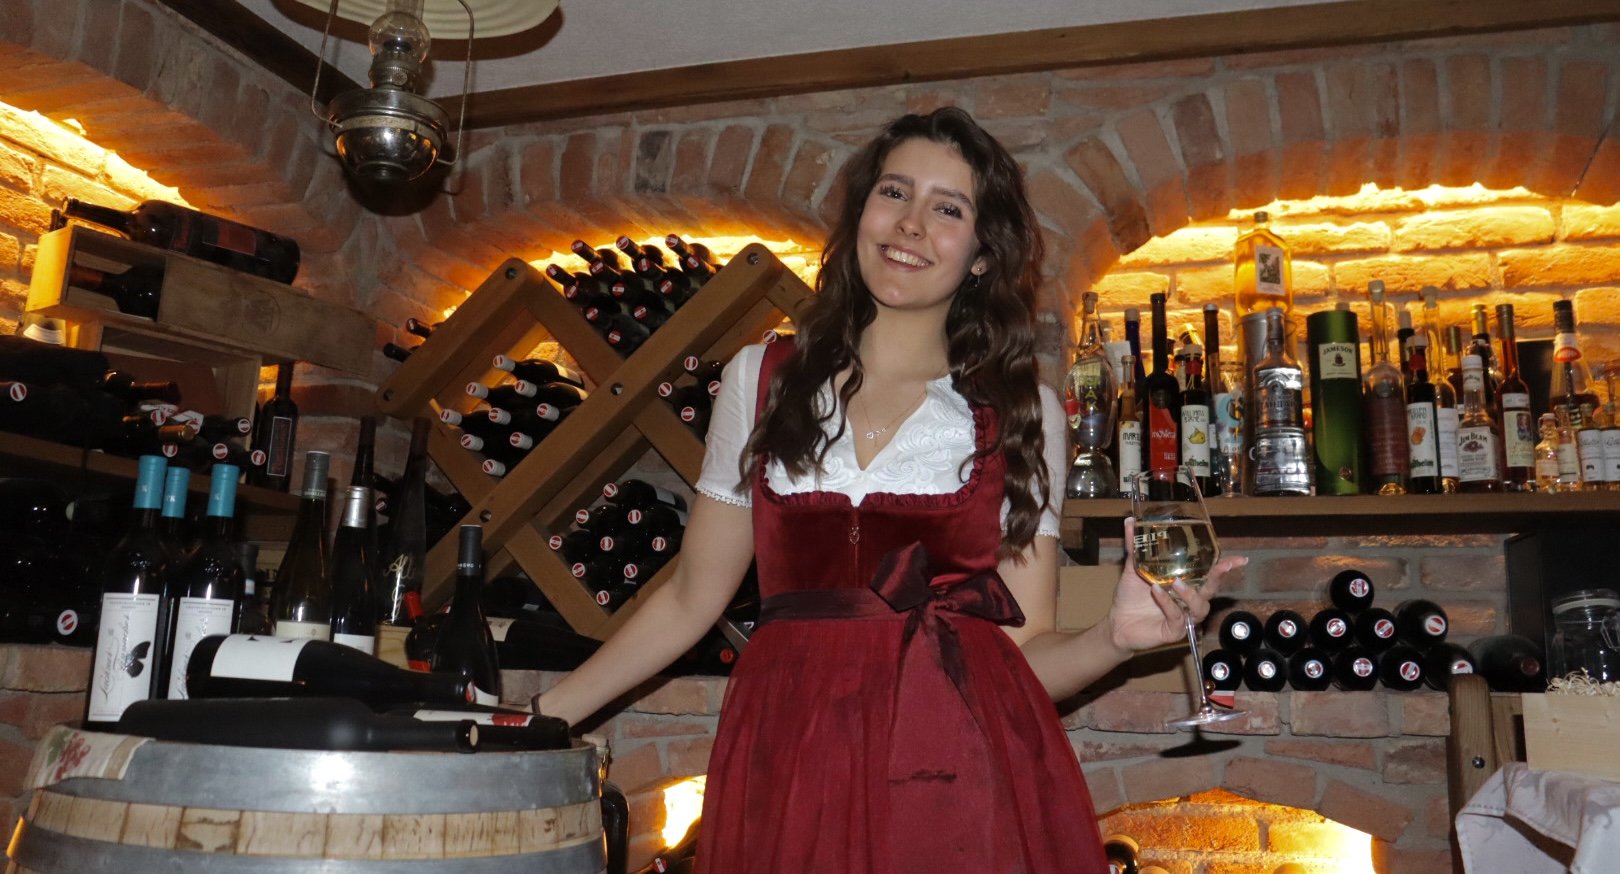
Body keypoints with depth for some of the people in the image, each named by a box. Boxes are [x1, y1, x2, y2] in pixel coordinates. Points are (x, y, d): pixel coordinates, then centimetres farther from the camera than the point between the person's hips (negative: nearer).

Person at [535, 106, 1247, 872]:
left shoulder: (1022, 412, 3)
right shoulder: (761, 378, 5)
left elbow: (1026, 648, 3)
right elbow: (691, 599, 9)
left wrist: (1116, 637, -16)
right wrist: (541, 715, 7)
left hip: (961, 779, -1)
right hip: (791, 771, 1)